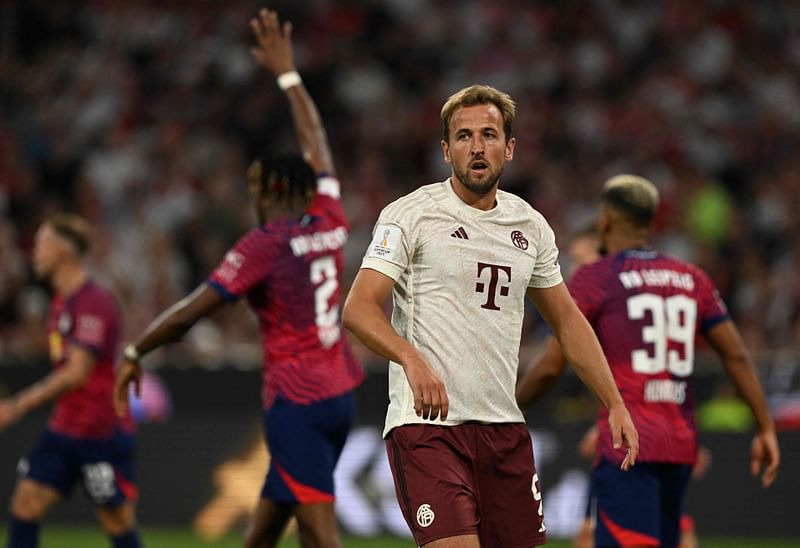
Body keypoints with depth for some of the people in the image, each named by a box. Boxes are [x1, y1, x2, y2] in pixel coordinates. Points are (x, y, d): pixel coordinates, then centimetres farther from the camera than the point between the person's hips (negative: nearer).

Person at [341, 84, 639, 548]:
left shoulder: (531, 226, 13)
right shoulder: (411, 215, -4)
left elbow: (567, 321, 24)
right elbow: (358, 308, -12)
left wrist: (615, 404, 17)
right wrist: (412, 358, -31)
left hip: (504, 426, 6)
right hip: (426, 422, -6)